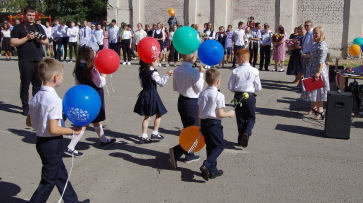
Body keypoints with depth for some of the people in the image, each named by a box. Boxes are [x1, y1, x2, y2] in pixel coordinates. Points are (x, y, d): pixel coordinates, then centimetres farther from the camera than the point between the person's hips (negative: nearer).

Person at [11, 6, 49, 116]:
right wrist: (27, 38, -12)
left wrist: (41, 40, -4)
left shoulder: (38, 27, 18)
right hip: (25, 61, -4)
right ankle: (25, 107, 8)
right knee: (25, 85, 0)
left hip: (39, 60, 4)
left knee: (38, 85, 6)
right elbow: (13, 43, -5)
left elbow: (47, 41, 17)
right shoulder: (18, 28, 3)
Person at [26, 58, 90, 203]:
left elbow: (29, 122, 9)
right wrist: (73, 131, -16)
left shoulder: (36, 97, 2)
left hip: (40, 141, 9)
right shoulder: (54, 100, -24)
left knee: (61, 173, 22)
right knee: (49, 180, 6)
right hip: (52, 144, -9)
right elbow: (53, 129, -27)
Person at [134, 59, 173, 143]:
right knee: (158, 114, 12)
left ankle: (144, 136, 10)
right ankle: (155, 133, 15)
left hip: (144, 94, 7)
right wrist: (167, 75, -13)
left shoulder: (142, 71, 5)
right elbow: (161, 83, -17)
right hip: (152, 94, -7)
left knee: (147, 116, 12)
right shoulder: (153, 72, -17)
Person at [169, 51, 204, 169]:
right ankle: (176, 151, -11)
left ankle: (189, 155, 32)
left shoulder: (176, 71, 0)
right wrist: (201, 74, -4)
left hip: (181, 101, 8)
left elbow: (175, 88, 9)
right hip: (192, 102, -8)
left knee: (187, 129, 21)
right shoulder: (194, 72, -21)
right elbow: (199, 89, -11)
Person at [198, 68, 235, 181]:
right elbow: (220, 114, -14)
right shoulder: (219, 95, -14)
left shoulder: (202, 94, 5)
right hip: (214, 124, -6)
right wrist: (229, 114, 3)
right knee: (219, 146, 5)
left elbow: (199, 112, 8)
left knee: (210, 146, 15)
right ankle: (206, 165, -13)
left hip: (204, 123, 7)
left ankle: (213, 170, 21)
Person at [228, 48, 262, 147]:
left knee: (240, 118, 13)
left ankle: (241, 139, 18)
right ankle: (247, 133, -15)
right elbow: (258, 88, -2)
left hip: (238, 96, 1)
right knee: (251, 117, 11)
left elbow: (230, 87, -3)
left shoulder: (235, 71, -6)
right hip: (250, 97, -1)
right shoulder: (254, 71, -6)